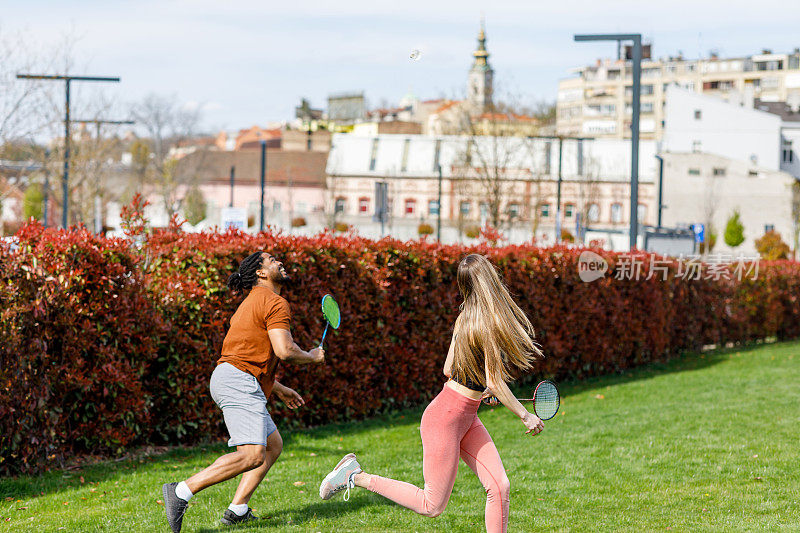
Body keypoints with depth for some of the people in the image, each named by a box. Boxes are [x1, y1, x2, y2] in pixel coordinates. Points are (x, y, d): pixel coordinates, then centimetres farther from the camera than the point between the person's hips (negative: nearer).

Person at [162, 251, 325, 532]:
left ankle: (237, 510, 8)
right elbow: (284, 350, -16)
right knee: (252, 455, -21)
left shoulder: (254, 302, 27)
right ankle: (182, 492, -25)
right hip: (239, 382, -11)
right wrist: (311, 357, 3)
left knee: (273, 444, 16)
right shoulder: (275, 303, -6)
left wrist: (278, 388, 32)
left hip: (231, 381, 11)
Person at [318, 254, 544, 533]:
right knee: (432, 506, -1)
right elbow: (495, 382, -20)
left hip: (467, 418, 9)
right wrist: (525, 416, -10)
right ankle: (357, 476, 6)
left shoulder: (465, 319, 4)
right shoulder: (489, 324, -21)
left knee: (499, 486, 0)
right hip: (445, 418, -9)